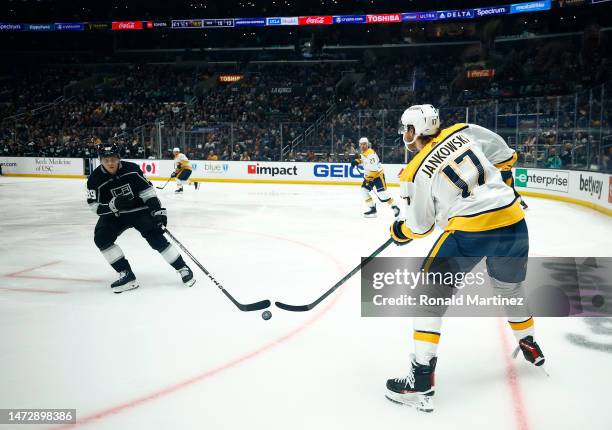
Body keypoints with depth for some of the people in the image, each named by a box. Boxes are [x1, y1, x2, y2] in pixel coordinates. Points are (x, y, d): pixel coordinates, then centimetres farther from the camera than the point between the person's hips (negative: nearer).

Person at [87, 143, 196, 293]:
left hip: (140, 209, -2)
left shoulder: (131, 169, -17)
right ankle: (127, 275, -12)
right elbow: (96, 208, -15)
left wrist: (158, 210, -19)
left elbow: (147, 190, -11)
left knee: (155, 237, -17)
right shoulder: (95, 179, -15)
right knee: (101, 238, -18)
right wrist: (114, 205, -33)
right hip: (115, 215, 2)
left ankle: (183, 268, -3)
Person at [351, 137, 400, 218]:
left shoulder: (371, 153, -26)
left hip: (378, 174, -9)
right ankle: (372, 208, 4)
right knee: (363, 190, -3)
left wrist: (367, 179, -27)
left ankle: (394, 207, 2)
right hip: (369, 175, 9)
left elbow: (373, 168, -32)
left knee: (382, 193, -15)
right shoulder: (363, 152, 5)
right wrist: (357, 161, 8)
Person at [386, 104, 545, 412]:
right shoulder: (463, 131, 9)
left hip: (470, 231, -6)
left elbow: (420, 227, 6)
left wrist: (399, 231, 26)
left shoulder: (415, 173, -1)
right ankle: (529, 345, 54)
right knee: (509, 288, 31)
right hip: (513, 222, 6)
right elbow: (502, 153, 17)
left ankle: (421, 381, 1)